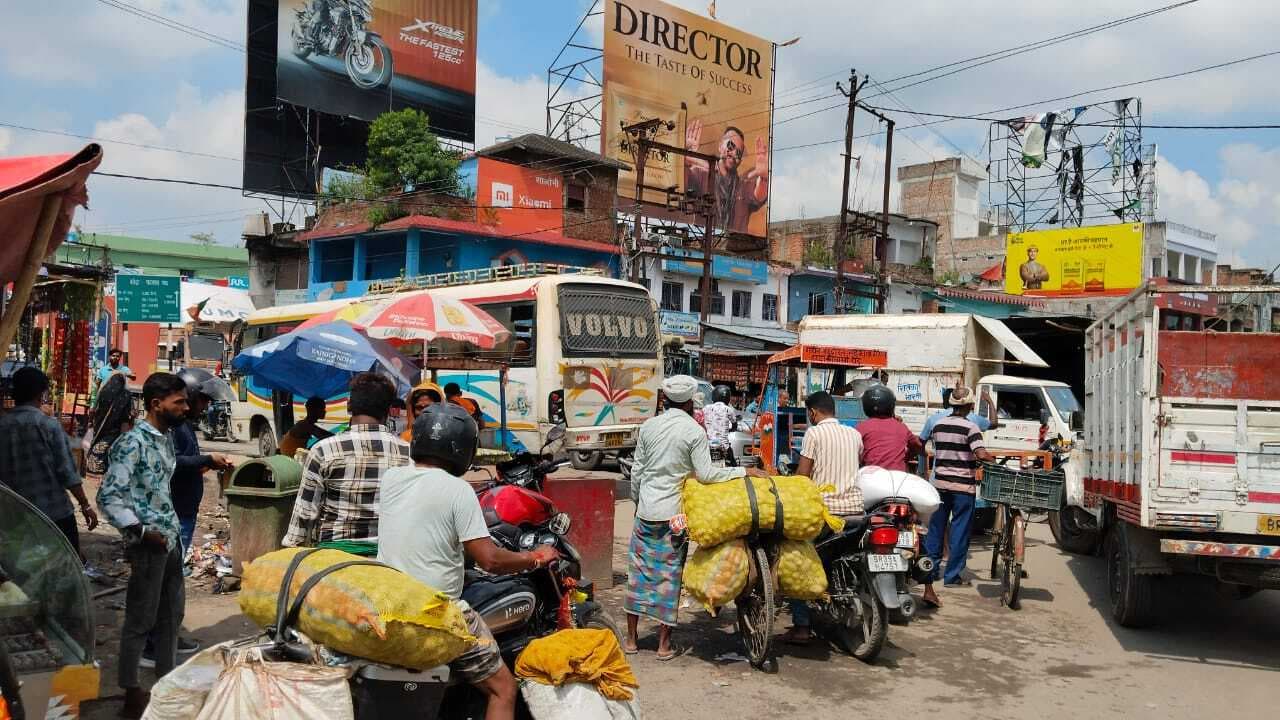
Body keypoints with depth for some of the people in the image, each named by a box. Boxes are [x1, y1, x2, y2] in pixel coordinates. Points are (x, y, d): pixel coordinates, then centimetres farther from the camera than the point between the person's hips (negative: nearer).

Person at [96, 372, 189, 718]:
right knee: (140, 620, 3)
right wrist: (141, 532, -20)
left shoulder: (167, 436, 8)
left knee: (171, 613, 17)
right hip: (149, 543, -8)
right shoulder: (133, 442, -16)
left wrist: (174, 528, 14)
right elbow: (108, 496, -18)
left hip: (172, 538, 8)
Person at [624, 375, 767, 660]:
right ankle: (664, 644, 11)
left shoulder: (649, 426, 3)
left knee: (639, 570, 12)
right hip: (673, 513, -3)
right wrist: (745, 471, -7)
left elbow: (636, 470, 8)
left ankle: (631, 639, 19)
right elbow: (706, 474, -12)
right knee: (669, 574, 6)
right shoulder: (695, 431, -9)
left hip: (646, 510, 3)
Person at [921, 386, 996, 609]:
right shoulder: (970, 427, -11)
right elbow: (981, 454, -22)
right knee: (960, 531, 6)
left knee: (935, 530, 10)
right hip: (963, 486, -5)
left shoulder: (938, 425, 6)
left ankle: (929, 572, 11)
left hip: (940, 483, 5)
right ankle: (953, 575, 11)